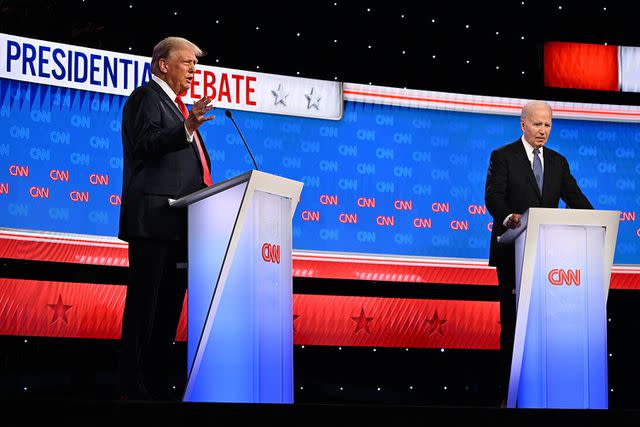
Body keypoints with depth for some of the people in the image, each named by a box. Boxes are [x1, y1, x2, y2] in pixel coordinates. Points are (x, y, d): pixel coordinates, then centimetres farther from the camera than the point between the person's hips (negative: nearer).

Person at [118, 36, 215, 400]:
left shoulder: (179, 108, 26)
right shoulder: (146, 98, -2)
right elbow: (146, 144, -19)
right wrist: (186, 129, -33)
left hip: (181, 223, 9)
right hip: (154, 219, -9)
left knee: (170, 307, 9)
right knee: (145, 304, -9)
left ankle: (158, 385, 12)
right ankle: (133, 388, -9)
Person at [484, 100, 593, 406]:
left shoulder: (558, 162, 15)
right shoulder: (503, 157, 1)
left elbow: (574, 197, 6)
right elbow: (493, 196, -11)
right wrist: (508, 217, -33)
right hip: (513, 252, -4)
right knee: (512, 320, -2)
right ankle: (508, 391, 3)